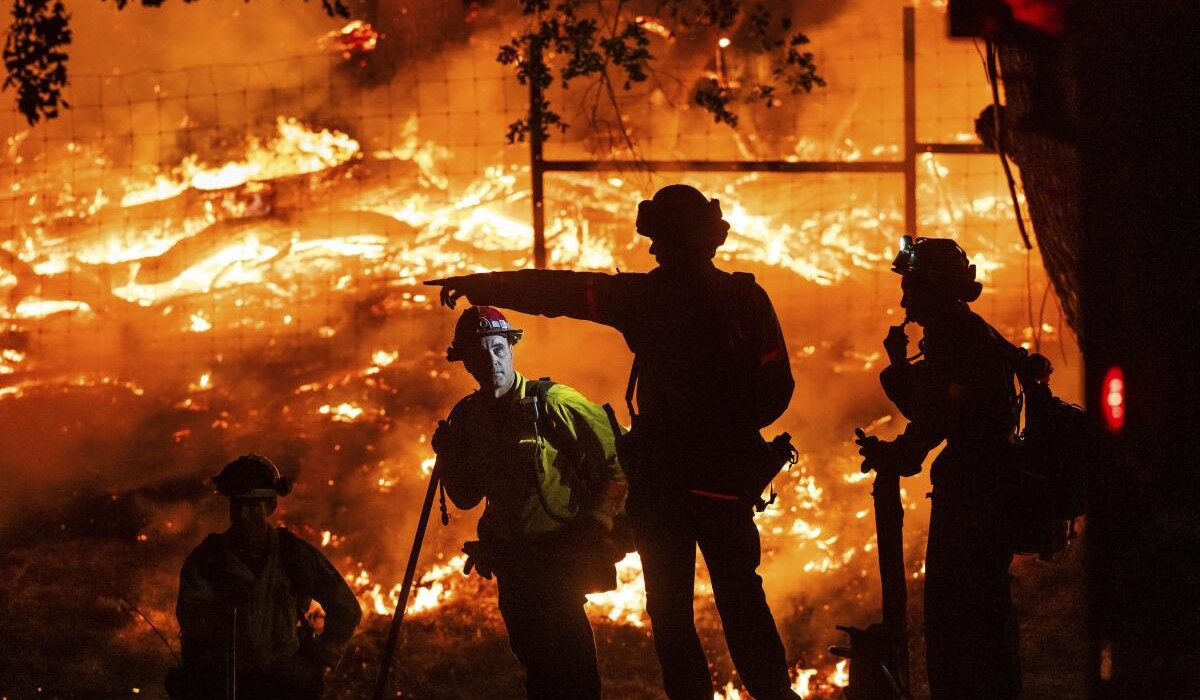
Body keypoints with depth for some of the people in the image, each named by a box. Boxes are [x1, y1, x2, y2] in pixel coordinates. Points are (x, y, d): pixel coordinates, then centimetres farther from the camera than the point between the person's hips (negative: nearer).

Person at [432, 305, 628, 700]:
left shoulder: (555, 404, -14)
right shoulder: (468, 417, 4)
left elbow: (617, 464, -9)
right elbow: (466, 497, 11)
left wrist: (595, 525, -15)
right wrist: (447, 457, -6)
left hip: (562, 558, -6)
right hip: (512, 560, 6)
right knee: (534, 660, 15)